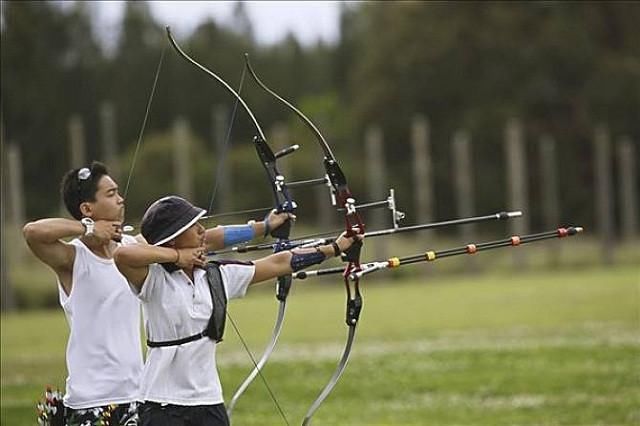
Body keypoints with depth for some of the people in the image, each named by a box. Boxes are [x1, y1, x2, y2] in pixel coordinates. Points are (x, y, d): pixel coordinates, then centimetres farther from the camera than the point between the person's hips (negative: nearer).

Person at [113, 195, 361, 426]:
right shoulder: (153, 279, -11)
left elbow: (279, 263, 15)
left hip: (209, 402, 6)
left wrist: (334, 248, 20)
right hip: (163, 406, -6)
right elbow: (122, 255, -32)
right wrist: (176, 256, -19)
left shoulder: (218, 276, 7)